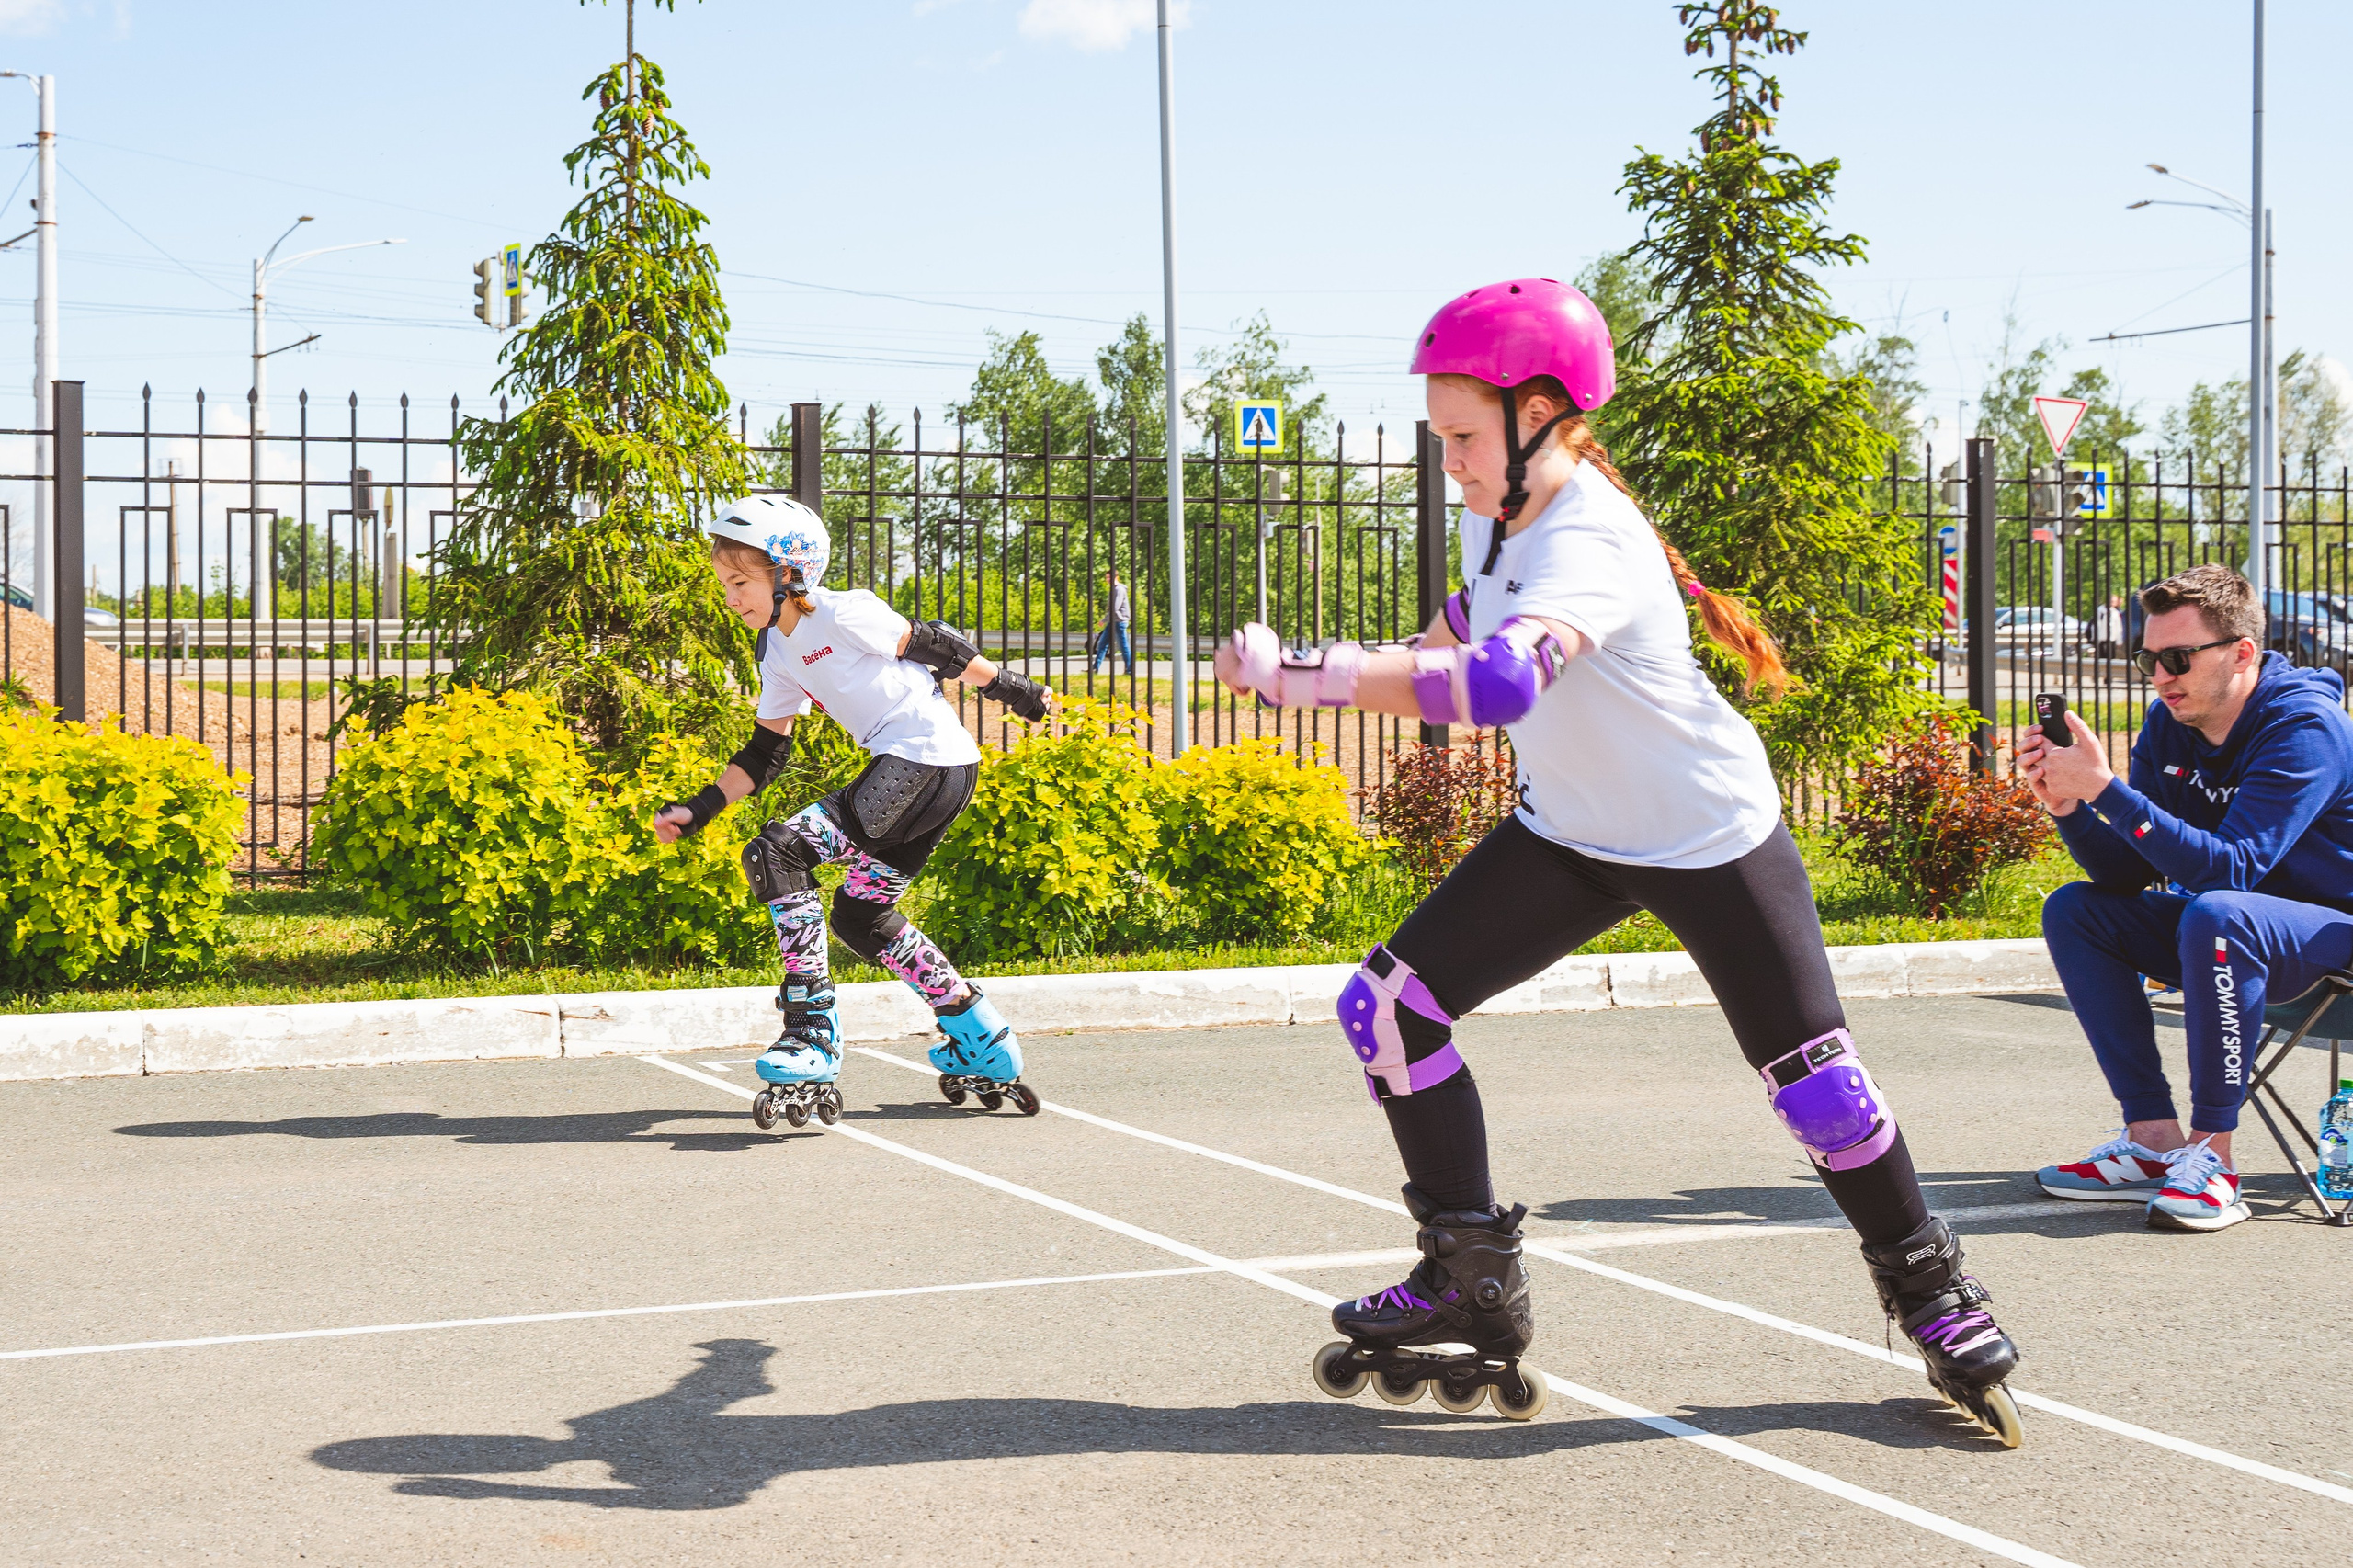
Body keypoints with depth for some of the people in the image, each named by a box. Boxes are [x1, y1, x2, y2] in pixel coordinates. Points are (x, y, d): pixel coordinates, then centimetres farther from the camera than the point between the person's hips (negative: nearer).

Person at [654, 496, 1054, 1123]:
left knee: (775, 854, -17)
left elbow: (933, 647, -4)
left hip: (930, 761, -10)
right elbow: (764, 755, 19)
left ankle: (811, 1036, -17)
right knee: (859, 913, 17)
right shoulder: (777, 653, 15)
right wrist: (698, 810, 11)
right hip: (902, 772, 10)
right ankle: (985, 1047, 25)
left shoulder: (843, 615, -12)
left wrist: (1007, 687, 4)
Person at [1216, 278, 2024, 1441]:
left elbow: (1493, 684, -51)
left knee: (1815, 1082, -7)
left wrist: (1303, 673, -51)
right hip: (1569, 836, 8)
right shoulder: (1494, 518, -4)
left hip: (1712, 842, -7)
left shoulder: (1588, 545, -32)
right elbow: (1451, 645, 16)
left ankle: (1927, 1285, 22)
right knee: (1386, 1005, -6)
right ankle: (1473, 1287, 5)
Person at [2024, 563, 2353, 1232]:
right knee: (2073, 911, -4)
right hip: (2238, 928, 8)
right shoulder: (2169, 726, -1)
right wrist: (2069, 806, -21)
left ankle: (2212, 1155, -27)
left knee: (2215, 915, -36)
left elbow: (2228, 868, -34)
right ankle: (2154, 1138, -9)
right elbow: (2129, 873, -3)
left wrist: (2106, 788, -37)